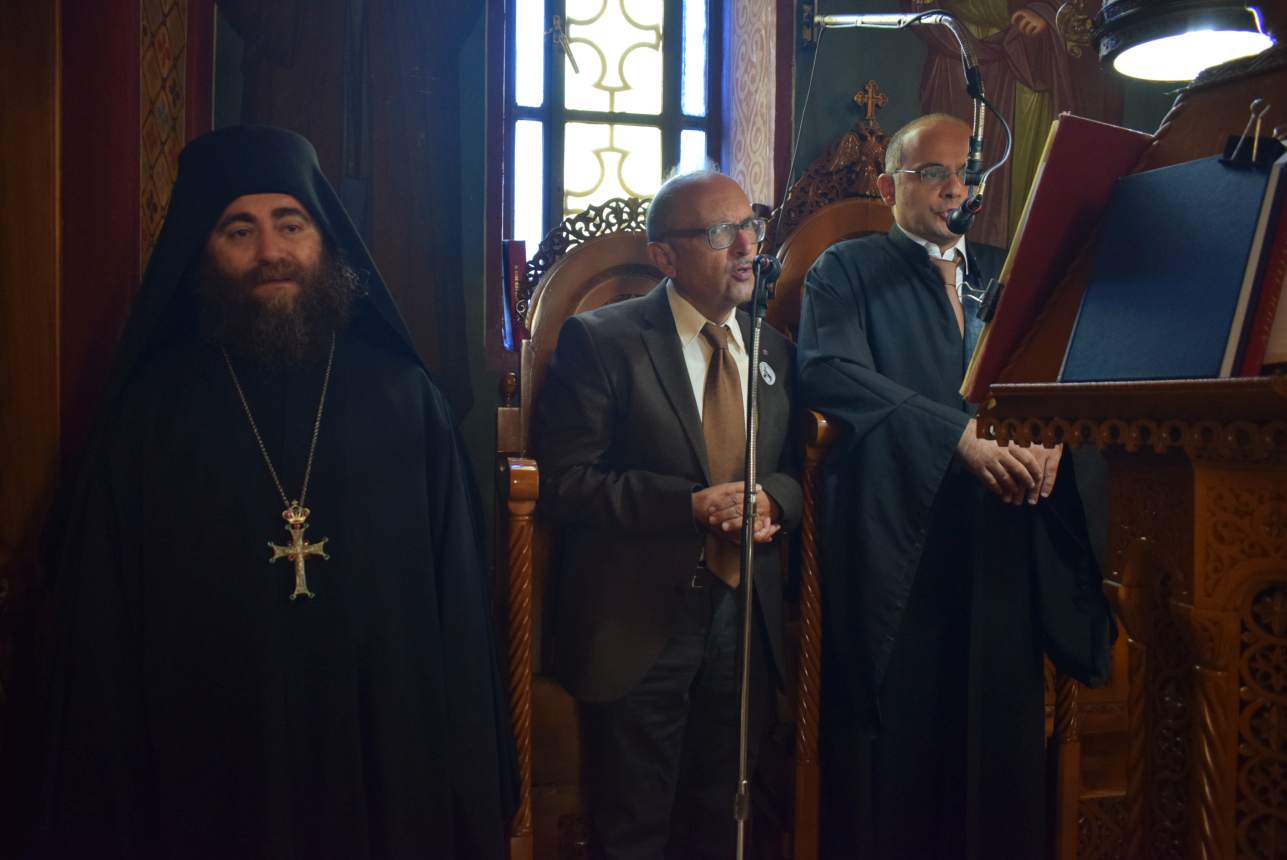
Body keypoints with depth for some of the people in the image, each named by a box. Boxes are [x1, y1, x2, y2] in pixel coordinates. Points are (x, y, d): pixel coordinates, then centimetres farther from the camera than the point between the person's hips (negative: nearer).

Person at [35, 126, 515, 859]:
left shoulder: (406, 400, -2)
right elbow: (105, 622, 0)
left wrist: (472, 787, -1)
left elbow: (459, 604, -1)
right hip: (209, 776, 0)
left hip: (388, 765, 1)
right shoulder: (150, 411, -2)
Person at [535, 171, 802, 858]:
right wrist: (691, 505, -20)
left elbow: (801, 466, 13)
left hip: (746, 616, 5)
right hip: (639, 620, -4)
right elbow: (564, 483, -13)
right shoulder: (600, 341, -7)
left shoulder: (776, 349, 9)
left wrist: (772, 499, -11)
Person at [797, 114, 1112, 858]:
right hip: (895, 542, -4)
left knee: (1001, 746, 6)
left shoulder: (1010, 275, 20)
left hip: (1003, 545, 4)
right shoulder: (847, 271, 5)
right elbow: (832, 372, -13)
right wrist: (960, 434, -20)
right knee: (892, 764, -1)